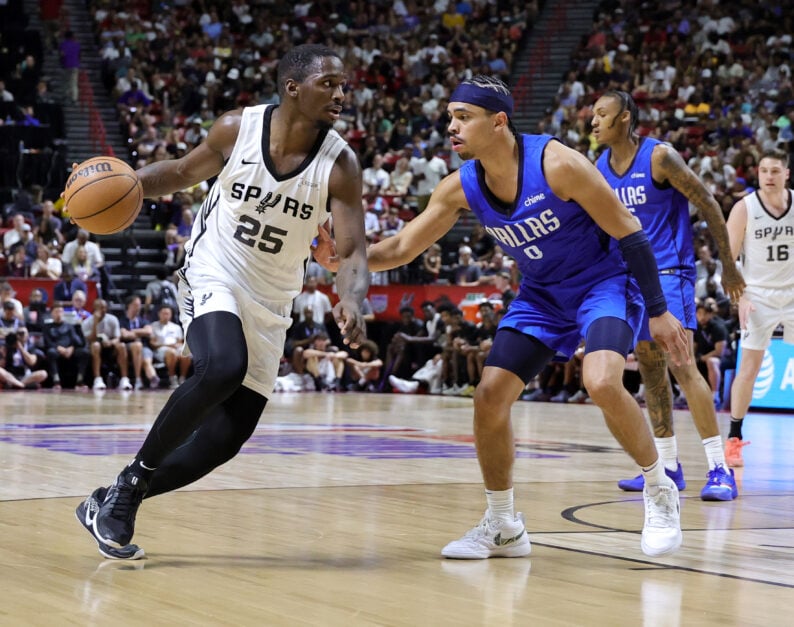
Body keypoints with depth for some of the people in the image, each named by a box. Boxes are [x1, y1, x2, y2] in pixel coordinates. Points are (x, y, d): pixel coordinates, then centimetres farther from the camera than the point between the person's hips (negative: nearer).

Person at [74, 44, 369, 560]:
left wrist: (351, 302, -37)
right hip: (213, 277, -3)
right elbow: (182, 173, 8)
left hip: (269, 305, 3)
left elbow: (353, 251, -16)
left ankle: (112, 503, 17)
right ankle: (131, 481, -16)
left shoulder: (340, 164, -12)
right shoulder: (237, 129, -10)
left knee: (225, 440, -2)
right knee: (222, 368, -34)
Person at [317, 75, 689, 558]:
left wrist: (658, 311, -17)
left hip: (604, 282, -6)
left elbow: (629, 232, -19)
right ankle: (502, 527, 13)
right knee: (490, 396, -5)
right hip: (541, 295, 6)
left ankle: (661, 494, -5)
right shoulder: (461, 187, -10)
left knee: (602, 383, -30)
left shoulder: (557, 164, -26)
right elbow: (402, 247, -2)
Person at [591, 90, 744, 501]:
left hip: (669, 272, -7)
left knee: (681, 364, -17)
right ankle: (668, 466, 17)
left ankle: (719, 469, -15)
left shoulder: (659, 157, -14)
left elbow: (707, 204, -11)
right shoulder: (600, 168, 6)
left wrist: (729, 265, -9)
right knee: (649, 369, 9)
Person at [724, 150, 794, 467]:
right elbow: (728, 257, -6)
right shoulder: (745, 208, -10)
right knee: (749, 366, -4)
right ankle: (734, 438, 3)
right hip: (759, 295, -3)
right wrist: (740, 297, -15)